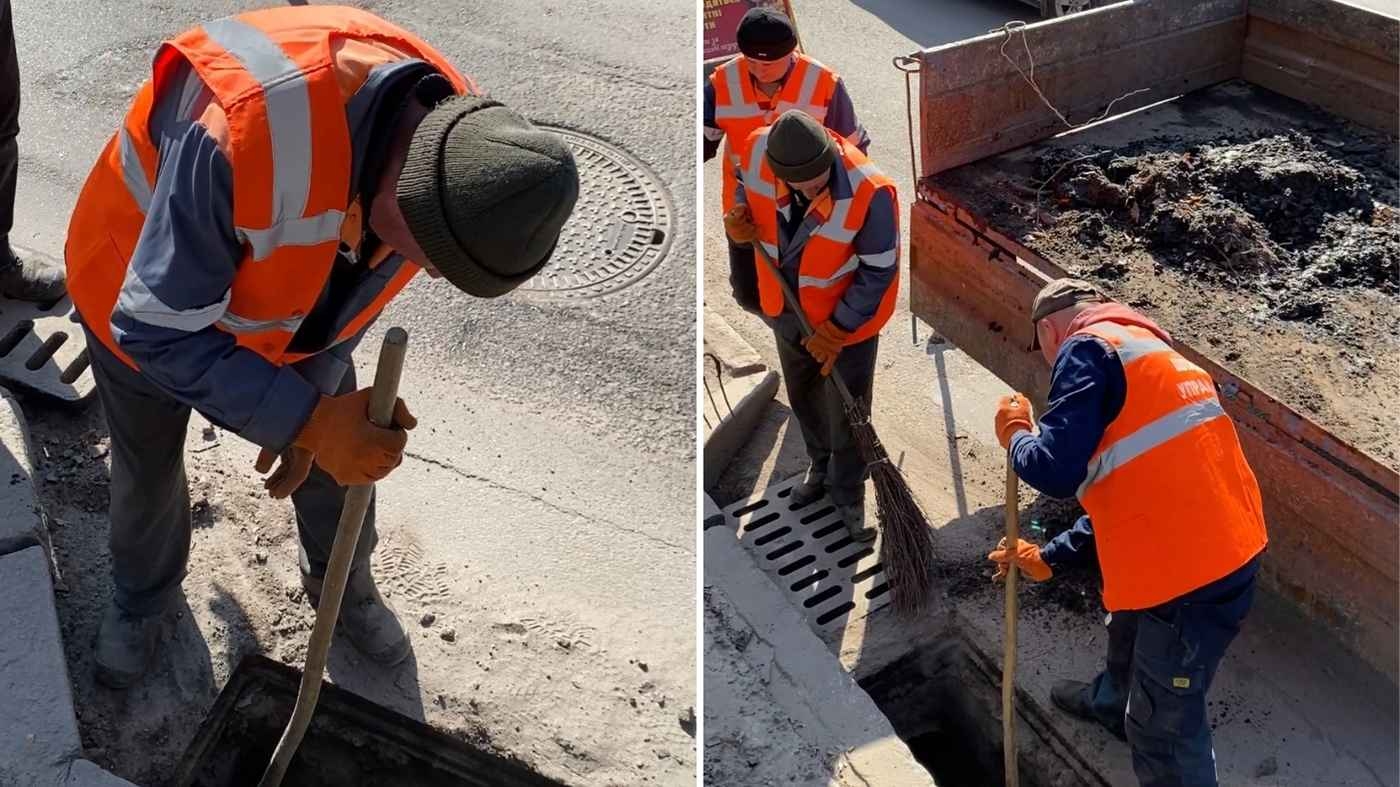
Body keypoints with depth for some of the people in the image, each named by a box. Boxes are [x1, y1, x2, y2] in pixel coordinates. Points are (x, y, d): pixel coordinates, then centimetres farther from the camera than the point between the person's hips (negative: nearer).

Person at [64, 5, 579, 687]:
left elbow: (361, 281, -7)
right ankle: (139, 600, 51)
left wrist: (312, 411, -7)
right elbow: (157, 330, -35)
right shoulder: (248, 131, -48)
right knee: (147, 471, 18)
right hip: (148, 306, -4)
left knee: (348, 459, 15)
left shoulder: (449, 132, -27)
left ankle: (344, 589, 46)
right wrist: (304, 419, -41)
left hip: (287, 303, 4)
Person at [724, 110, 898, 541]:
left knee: (846, 414, 9)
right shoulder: (757, 152, -23)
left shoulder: (869, 193, -35)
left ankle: (848, 494, 35)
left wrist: (835, 331, -19)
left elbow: (878, 273, -23)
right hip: (787, 309, 5)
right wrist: (741, 221, -18)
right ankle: (820, 465, 52)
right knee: (802, 399, 25)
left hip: (848, 316, -5)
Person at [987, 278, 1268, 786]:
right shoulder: (1140, 350, 20)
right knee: (1129, 631, 36)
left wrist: (1014, 434, -1)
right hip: (1217, 543, 11)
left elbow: (1057, 471, -23)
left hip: (1192, 565, -11)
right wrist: (1049, 559, 25)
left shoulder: (1087, 349, -11)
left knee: (1163, 724, 5)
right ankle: (1113, 703, 64)